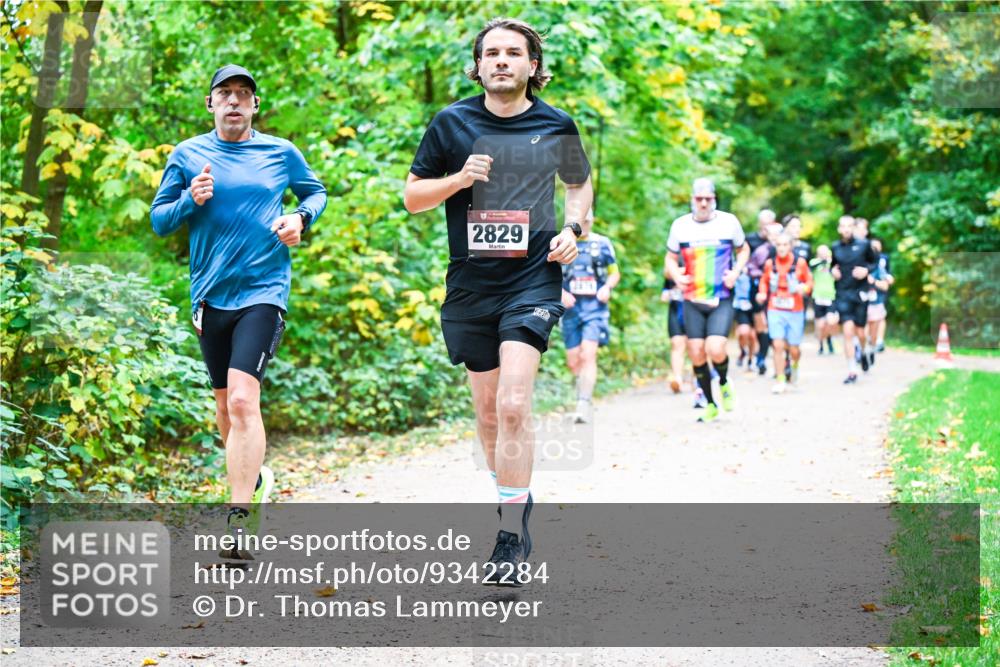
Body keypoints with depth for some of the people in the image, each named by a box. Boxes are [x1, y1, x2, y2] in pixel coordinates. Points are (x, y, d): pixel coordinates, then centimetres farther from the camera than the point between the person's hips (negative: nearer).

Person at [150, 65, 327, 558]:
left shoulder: (281, 153, 4)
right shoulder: (187, 155, 5)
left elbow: (316, 192, 21)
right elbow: (158, 220, 8)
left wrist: (301, 218, 0)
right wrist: (190, 200, -12)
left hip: (263, 291, -3)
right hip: (211, 295, 3)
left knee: (243, 400, -18)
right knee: (225, 404, 14)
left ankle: (240, 520, -19)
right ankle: (253, 477, 41)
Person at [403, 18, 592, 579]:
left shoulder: (557, 126, 3)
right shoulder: (452, 123, 2)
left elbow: (581, 184, 21)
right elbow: (412, 196, 7)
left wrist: (573, 229, 2)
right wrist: (458, 179, -11)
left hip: (533, 279, -2)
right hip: (471, 285, 2)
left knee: (513, 405, -17)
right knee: (489, 412, 11)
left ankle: (512, 533, -13)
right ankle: (516, 498, 34)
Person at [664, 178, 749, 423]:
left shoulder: (729, 222, -2)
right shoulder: (680, 225, 2)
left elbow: (743, 249, 14)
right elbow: (670, 258, 13)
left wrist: (736, 272, -5)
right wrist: (676, 276, -8)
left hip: (722, 300, -2)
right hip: (692, 301, 2)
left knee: (716, 350, -19)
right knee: (696, 353, 1)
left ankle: (724, 382, 15)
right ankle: (710, 404, 19)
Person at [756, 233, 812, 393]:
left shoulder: (800, 263, -3)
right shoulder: (770, 263, 2)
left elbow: (809, 281, 5)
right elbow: (764, 281, 15)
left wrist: (805, 287, -17)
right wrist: (762, 293, -3)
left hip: (795, 311, 0)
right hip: (775, 311, 1)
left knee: (793, 349, 4)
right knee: (778, 345, -12)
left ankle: (795, 364, 40)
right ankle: (780, 381, -3)